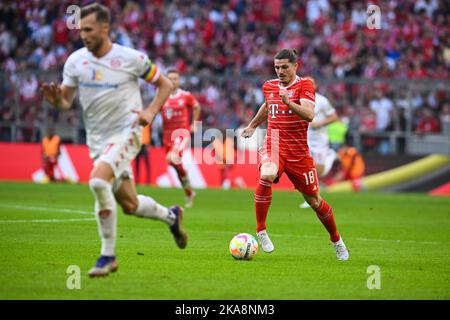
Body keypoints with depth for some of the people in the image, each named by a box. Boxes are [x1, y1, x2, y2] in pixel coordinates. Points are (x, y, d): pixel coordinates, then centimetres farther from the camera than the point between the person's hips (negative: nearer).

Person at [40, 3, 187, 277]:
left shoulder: (131, 58, -10)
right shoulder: (75, 61, -1)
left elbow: (165, 84, 2)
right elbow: (66, 102, 3)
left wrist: (151, 111, -14)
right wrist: (55, 99, -21)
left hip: (126, 133, -5)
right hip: (98, 139, 5)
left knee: (98, 181, -30)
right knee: (130, 205, 10)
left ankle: (108, 256, -18)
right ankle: (171, 216, 43)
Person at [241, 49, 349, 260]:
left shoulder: (304, 85, -8)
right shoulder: (269, 86, 6)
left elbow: (309, 115, -24)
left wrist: (288, 102, -37)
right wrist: (252, 126, 39)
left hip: (299, 151, -2)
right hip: (273, 146, 2)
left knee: (314, 201, 6)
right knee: (267, 175, -33)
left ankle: (337, 241, 30)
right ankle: (261, 231, -22)